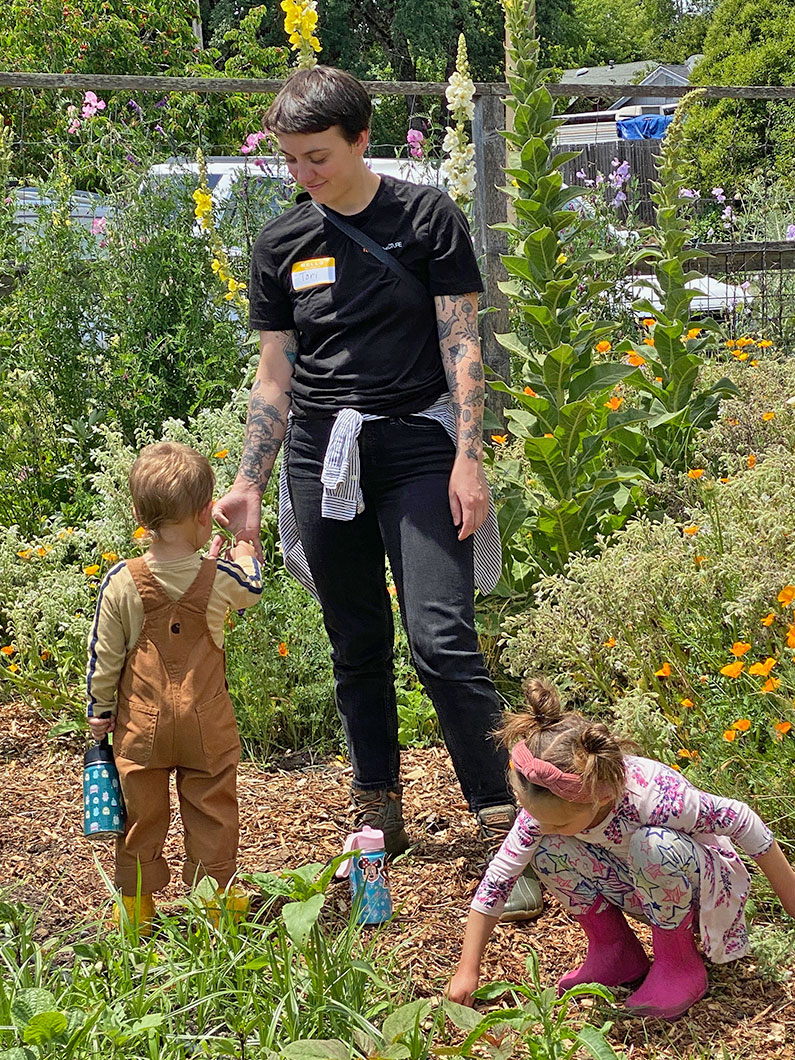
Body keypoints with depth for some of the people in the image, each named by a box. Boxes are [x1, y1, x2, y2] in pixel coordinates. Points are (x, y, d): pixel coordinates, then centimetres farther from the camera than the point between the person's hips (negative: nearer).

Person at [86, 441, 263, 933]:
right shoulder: (221, 578, -11)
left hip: (142, 722, 1)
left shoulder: (121, 582, -11)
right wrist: (246, 554, 34)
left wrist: (100, 709, 9)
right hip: (207, 725, -1)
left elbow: (104, 656, -4)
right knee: (211, 809, 12)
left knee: (141, 813, 12)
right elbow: (252, 590, 14)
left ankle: (136, 902, 21)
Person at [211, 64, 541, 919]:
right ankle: (380, 811, 25)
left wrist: (468, 457, -11)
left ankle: (504, 829, -6)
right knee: (357, 643, 10)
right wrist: (247, 484, 5)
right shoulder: (282, 243, 8)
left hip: (417, 443, -4)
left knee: (441, 637, -13)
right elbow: (274, 375, 10)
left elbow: (462, 345, -3)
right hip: (321, 452, 4)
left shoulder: (427, 217, -2)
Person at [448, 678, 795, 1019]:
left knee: (654, 844, -38)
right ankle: (614, 953, -3)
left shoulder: (652, 797, -38)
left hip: (700, 886, -5)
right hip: (639, 889, 5)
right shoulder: (550, 804, -24)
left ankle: (679, 964, -15)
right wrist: (467, 970, -16)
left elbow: (743, 822, -24)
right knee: (547, 849, -20)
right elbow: (497, 877, -16)